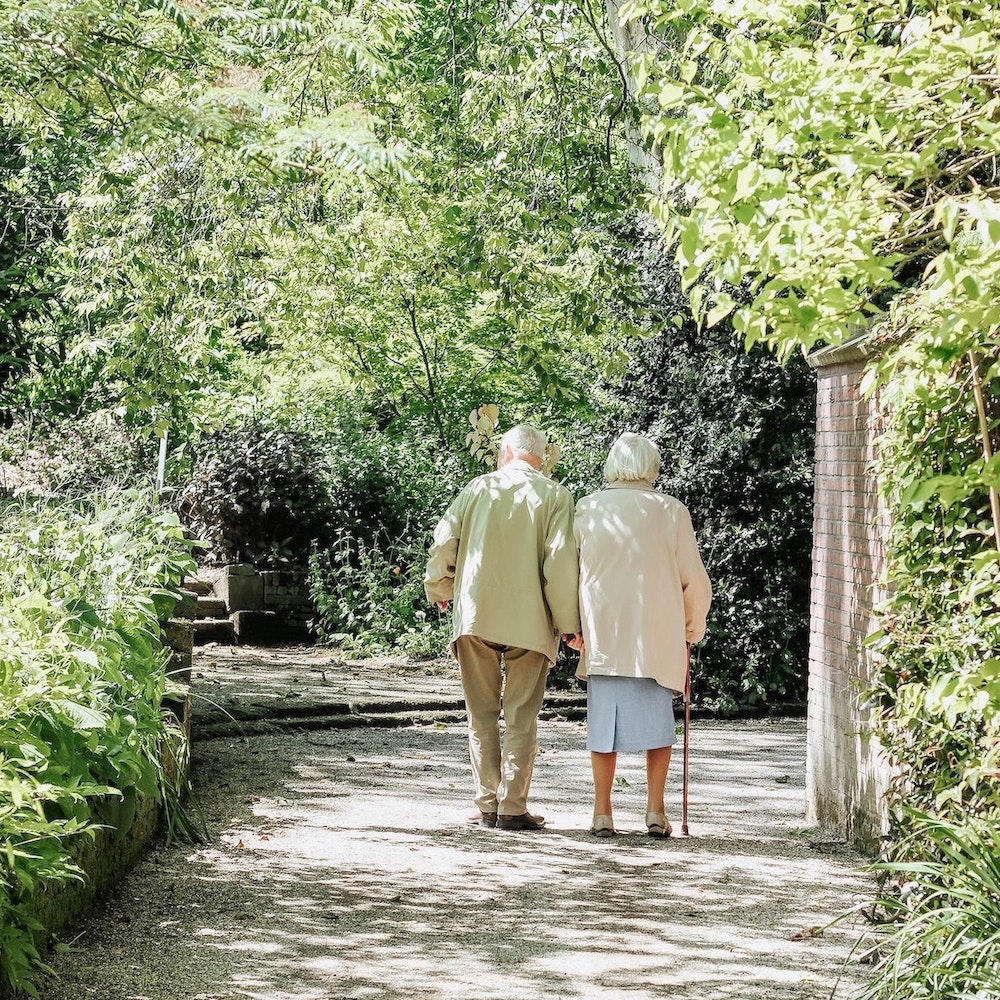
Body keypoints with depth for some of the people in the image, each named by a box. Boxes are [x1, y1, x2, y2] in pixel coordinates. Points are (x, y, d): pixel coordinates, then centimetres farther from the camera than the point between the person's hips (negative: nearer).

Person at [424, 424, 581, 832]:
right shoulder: (554, 496, 0)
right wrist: (568, 623, -3)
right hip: (529, 621, -2)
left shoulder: (479, 488, 6)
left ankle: (487, 805, 9)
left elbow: (443, 542, 4)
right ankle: (512, 808, 0)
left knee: (482, 714, 10)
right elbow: (560, 561, -8)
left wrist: (439, 591, 21)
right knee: (521, 717, 3)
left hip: (474, 615, 2)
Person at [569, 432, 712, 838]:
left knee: (604, 720, 6)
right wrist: (693, 627, 18)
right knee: (657, 720, 8)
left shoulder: (588, 510, 1)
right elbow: (694, 579, 3)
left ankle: (602, 812, 5)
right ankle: (655, 810, 3)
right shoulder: (671, 511, -1)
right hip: (657, 636, -1)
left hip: (601, 635, 1)